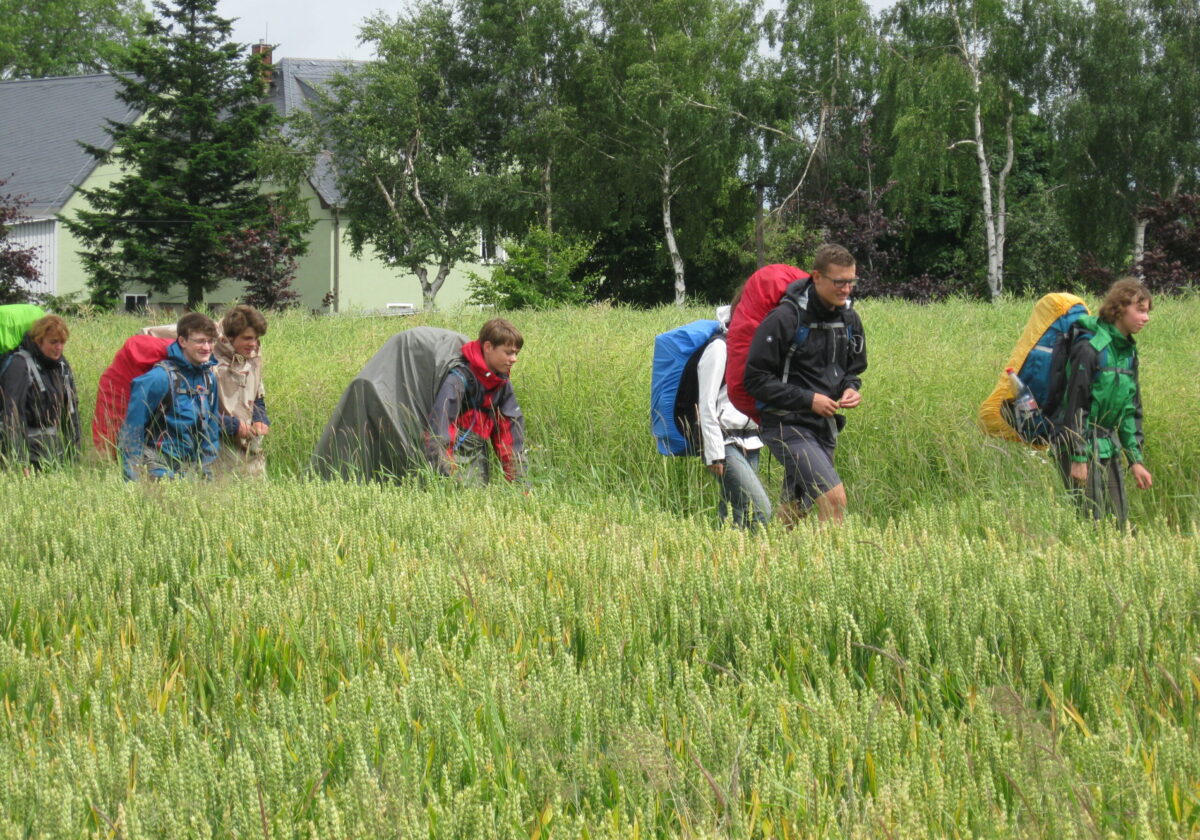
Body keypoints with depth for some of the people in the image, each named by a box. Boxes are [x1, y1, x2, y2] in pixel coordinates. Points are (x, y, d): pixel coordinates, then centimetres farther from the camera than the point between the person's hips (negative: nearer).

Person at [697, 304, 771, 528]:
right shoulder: (720, 348, -9)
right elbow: (707, 405, -12)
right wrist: (714, 454, -15)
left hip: (750, 443, 8)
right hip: (726, 443, -8)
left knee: (737, 515, 4)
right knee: (760, 511, -19)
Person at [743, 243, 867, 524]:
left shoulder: (848, 319, 7)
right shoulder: (784, 319, -16)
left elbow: (854, 369, 21)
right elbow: (756, 380, -14)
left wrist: (851, 389, -3)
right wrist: (807, 399, -20)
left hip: (824, 427, 8)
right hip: (787, 426, -8)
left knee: (795, 508, 17)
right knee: (834, 497, -21)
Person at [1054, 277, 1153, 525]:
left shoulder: (1129, 351, 10)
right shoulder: (1089, 348, -15)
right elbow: (1075, 404, -16)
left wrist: (1135, 459, 13)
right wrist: (1078, 458, -18)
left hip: (1109, 448, 8)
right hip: (1083, 447, -8)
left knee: (1119, 521, 7)